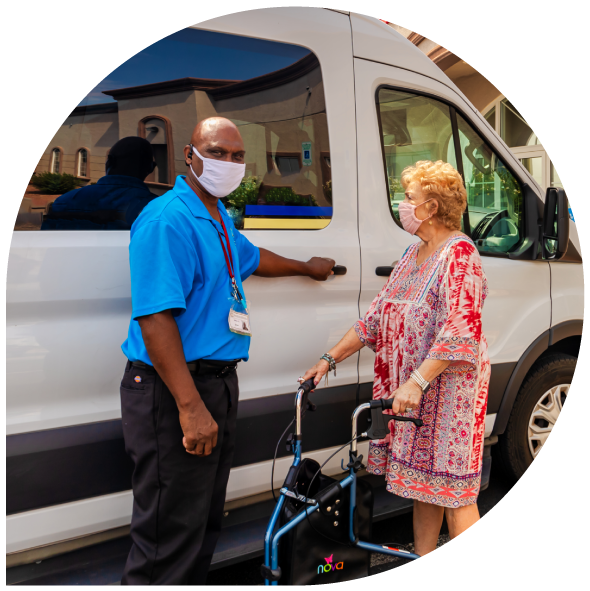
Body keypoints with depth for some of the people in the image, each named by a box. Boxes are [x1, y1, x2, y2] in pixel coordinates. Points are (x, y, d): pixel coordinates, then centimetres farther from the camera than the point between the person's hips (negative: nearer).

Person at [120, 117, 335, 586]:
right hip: (175, 392, -10)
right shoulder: (168, 220, -17)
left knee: (207, 516, 20)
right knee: (172, 531, -3)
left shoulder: (220, 219, 15)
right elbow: (155, 318, -25)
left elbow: (251, 257, 37)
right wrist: (190, 406, -28)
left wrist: (306, 267, 49)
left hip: (218, 382, 10)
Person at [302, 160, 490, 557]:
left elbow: (460, 330, -24)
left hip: (448, 389, -8)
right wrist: (330, 359, 9)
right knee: (422, 486, 16)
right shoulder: (414, 254, 13)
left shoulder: (459, 253, -14)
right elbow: (376, 317, 14)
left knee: (453, 492, 2)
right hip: (410, 391, 8)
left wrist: (417, 382, -32)